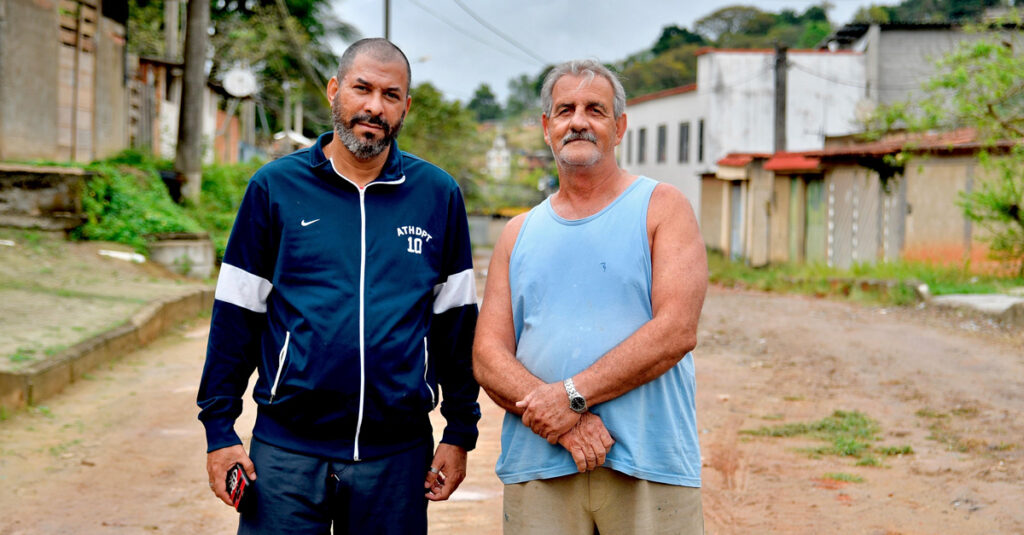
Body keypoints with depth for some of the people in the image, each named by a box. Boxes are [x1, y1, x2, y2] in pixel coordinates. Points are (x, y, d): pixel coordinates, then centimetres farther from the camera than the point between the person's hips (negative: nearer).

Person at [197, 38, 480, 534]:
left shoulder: (438, 195, 4)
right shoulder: (275, 186, 1)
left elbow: (456, 322, 9)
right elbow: (235, 315, 3)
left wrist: (460, 433, 7)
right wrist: (219, 430, -1)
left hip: (397, 454, 1)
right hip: (286, 450, -1)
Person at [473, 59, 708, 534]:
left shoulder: (661, 208, 5)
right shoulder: (519, 234, 14)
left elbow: (677, 331, -8)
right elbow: (487, 357, 5)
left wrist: (572, 395, -14)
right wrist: (561, 423, -12)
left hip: (649, 466, -2)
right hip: (537, 470, 2)